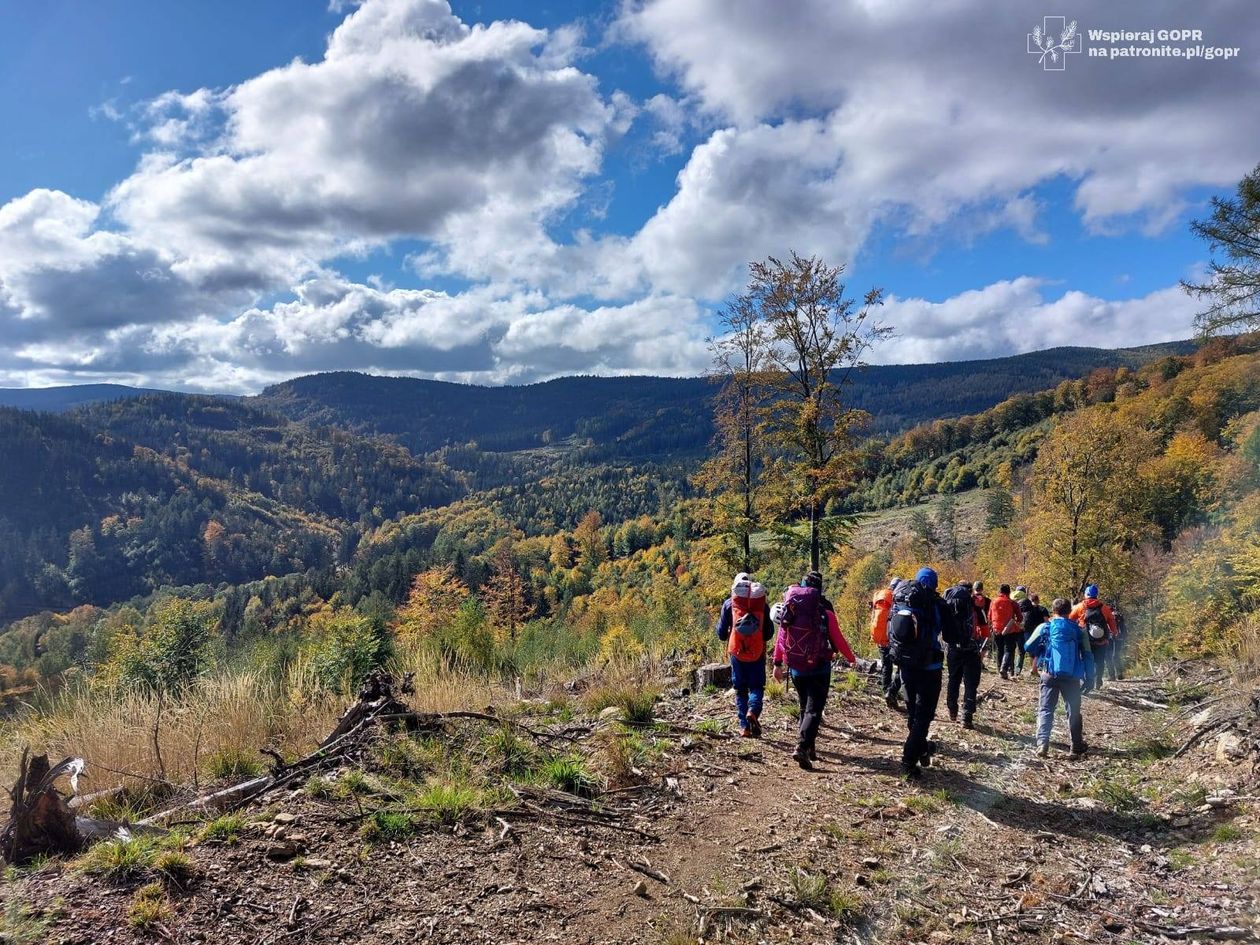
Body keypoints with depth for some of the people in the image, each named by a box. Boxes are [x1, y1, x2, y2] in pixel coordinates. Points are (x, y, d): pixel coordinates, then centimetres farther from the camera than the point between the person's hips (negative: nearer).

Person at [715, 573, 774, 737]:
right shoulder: (762, 604, 2)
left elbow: (721, 633, 3)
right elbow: (769, 633, 7)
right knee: (756, 687, 9)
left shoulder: (729, 604, 0)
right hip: (757, 652, 0)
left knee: (740, 690, 11)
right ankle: (753, 712, -19)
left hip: (737, 651, 0)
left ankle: (744, 726, 5)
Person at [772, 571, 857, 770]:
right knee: (814, 710, -2)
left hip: (796, 668, 4)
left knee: (804, 707, 21)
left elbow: (781, 638, 0)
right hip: (819, 669, -4)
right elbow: (838, 640, -5)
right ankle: (802, 747, -19)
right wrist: (851, 658, 11)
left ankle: (810, 747, 29)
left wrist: (778, 664, 8)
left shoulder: (789, 611, -2)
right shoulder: (825, 613, -11)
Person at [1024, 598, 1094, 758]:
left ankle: (1042, 743, -13)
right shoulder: (1079, 630, 6)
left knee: (1046, 709, 3)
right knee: (1073, 712, 12)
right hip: (1073, 677, 1)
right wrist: (1089, 676, 9)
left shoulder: (1045, 627, 2)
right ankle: (1077, 747, 19)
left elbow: (1029, 647, 6)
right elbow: (1087, 655, 5)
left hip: (1050, 674, -1)